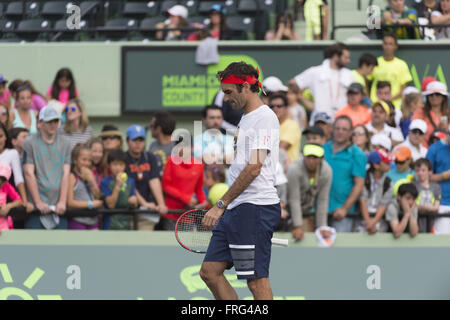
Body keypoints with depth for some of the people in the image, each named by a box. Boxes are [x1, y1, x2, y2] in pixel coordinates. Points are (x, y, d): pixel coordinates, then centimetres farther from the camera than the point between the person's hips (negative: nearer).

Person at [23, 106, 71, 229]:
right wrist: (38, 202, -11)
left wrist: (62, 202, -6)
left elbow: (65, 174, 6)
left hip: (59, 206, 3)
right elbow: (29, 174, -3)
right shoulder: (29, 144, 4)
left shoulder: (65, 144, 13)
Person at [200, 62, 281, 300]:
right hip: (236, 209, 10)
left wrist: (221, 205, -18)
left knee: (257, 280, -9)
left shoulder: (264, 118, -11)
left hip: (255, 208, -10)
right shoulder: (246, 118, 20)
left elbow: (254, 168, -19)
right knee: (210, 271, 7)